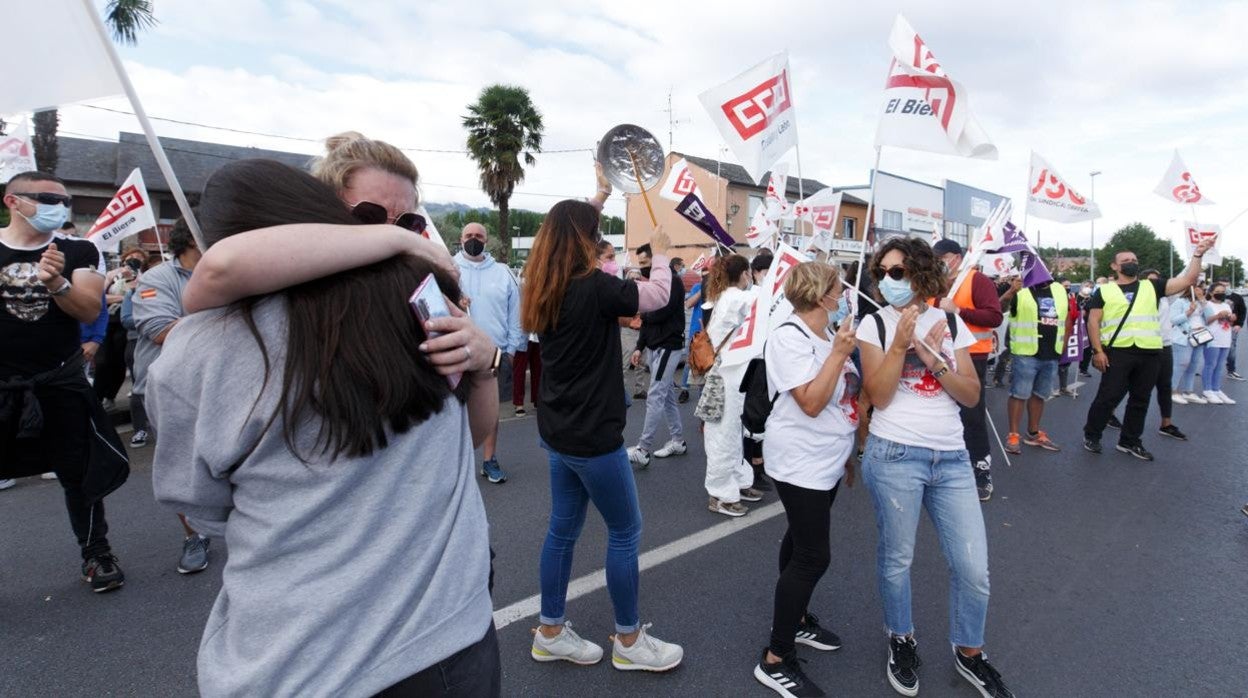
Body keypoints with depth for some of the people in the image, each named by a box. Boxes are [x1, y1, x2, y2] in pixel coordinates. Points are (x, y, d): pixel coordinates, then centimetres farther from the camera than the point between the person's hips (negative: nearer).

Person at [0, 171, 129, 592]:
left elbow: (89, 310, -10)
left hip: (60, 382, 0)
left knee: (79, 472, 8)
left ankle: (96, 553, 22)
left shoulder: (79, 252, 0)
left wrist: (56, 283, -26)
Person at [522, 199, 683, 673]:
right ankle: (628, 640, 23)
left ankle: (550, 632, 31)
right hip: (592, 436, -9)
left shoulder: (547, 287, 4)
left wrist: (596, 201, 31)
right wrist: (661, 253, 7)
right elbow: (657, 295, -11)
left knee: (563, 529, 18)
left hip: (558, 430, 9)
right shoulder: (593, 287, -20)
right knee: (625, 531, 8)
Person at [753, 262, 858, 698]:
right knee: (813, 556, -7)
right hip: (801, 462, -9)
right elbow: (812, 403, -25)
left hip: (827, 460, 9)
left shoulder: (828, 334, 7)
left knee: (803, 543, 20)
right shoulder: (789, 338, -19)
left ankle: (796, 619, 38)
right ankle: (776, 662, 4)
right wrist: (839, 353, -24)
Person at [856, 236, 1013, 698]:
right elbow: (879, 397, -11)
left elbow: (972, 395, 0)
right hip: (895, 456, -3)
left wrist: (931, 358, -13)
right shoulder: (875, 324, -2)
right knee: (897, 559, 10)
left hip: (952, 457, 3)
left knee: (974, 569, 6)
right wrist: (899, 344, -19)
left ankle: (969, 652, 31)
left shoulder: (951, 323, 7)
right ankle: (901, 641, 35)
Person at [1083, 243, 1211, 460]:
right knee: (1108, 397, -3)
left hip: (1150, 353, 4)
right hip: (1117, 352, -4)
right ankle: (1091, 435, 12)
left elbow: (1187, 280, 9)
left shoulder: (1152, 287, 14)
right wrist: (1097, 350, -9)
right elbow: (1093, 321, 0)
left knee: (1140, 399, 10)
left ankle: (1129, 441, 21)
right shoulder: (1104, 290, 5)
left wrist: (1198, 255, -1)